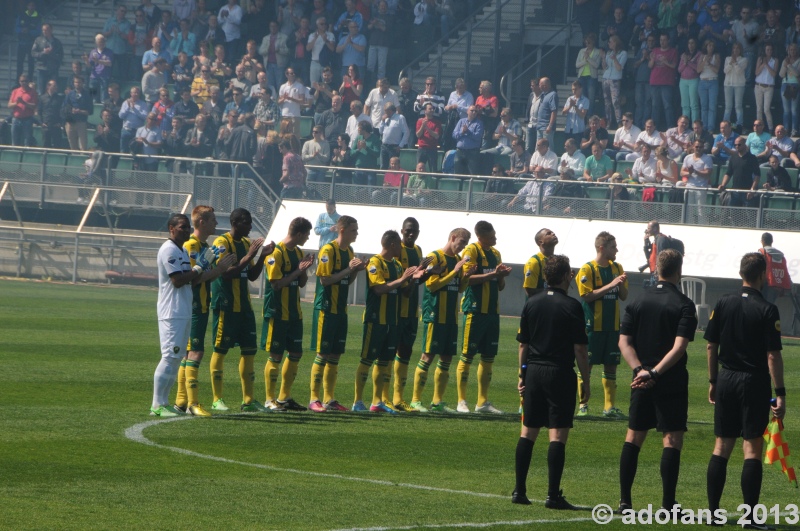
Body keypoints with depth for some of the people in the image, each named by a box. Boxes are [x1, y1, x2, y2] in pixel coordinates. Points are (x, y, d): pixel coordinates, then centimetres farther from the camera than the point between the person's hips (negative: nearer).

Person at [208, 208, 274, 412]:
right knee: (220, 349, -2)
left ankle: (248, 399, 11)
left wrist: (262, 256, 3)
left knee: (249, 350, 6)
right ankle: (217, 399, 3)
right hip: (226, 306, -8)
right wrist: (248, 256, -22)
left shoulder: (246, 243, 14)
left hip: (244, 305, 8)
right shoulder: (222, 243, -11)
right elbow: (225, 273, -21)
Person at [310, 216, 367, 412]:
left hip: (341, 310, 8)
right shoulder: (328, 250, -12)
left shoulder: (349, 251, 13)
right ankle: (314, 398, -2)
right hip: (326, 309, -8)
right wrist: (348, 269, -18)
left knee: (335, 355, 9)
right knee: (323, 354, -6)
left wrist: (356, 270, 0)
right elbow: (325, 279, -18)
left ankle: (329, 399, 13)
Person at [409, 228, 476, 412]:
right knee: (428, 356, -7)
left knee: (446, 357, 8)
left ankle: (438, 401, 14)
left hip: (451, 317, 8)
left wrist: (466, 277, -1)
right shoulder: (435, 257, -8)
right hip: (434, 315, -8)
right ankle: (415, 400, -3)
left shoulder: (458, 259, 15)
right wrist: (454, 272, -17)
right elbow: (431, 284, -15)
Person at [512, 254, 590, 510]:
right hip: (560, 373, -5)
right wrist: (585, 380, -2)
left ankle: (519, 491, 11)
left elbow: (523, 345, 10)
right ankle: (553, 495, -7)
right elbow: (579, 349, -9)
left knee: (528, 432, 10)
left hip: (533, 372, 5)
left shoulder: (531, 304, 6)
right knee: (558, 435, -4)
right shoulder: (571, 306, -9)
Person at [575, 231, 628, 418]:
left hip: (612, 326, 6)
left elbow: (623, 297, 12)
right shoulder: (587, 269, -8)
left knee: (611, 365, 6)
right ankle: (583, 405, 7)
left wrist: (622, 284, -9)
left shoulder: (617, 268, 10)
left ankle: (610, 406, 10)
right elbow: (586, 296, -15)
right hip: (592, 325, -6)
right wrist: (610, 285, -19)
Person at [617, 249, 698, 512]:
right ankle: (668, 504, -5)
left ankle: (624, 500, 12)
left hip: (641, 380, 4)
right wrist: (655, 373, -19)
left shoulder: (638, 302, 6)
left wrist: (640, 369, -9)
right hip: (672, 382, -4)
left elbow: (624, 342, 0)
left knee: (634, 436, 12)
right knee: (672, 439, -2)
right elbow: (679, 347, -18)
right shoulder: (684, 305, -8)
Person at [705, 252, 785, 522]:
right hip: (755, 382, -4)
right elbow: (773, 355, -14)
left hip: (726, 379, 4)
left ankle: (713, 510, 11)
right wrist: (780, 393, -11)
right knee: (752, 449, -2)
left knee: (721, 447, 10)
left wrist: (713, 381, 17)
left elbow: (712, 346, 7)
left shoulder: (723, 303, 3)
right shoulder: (767, 310, -11)